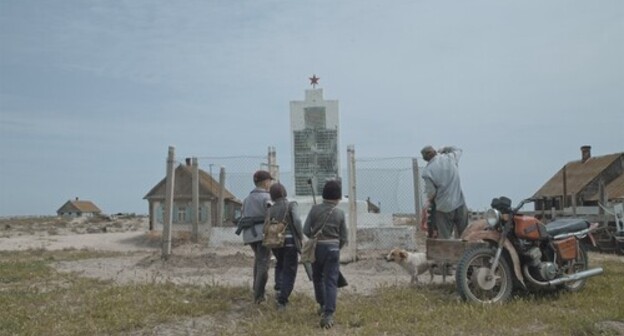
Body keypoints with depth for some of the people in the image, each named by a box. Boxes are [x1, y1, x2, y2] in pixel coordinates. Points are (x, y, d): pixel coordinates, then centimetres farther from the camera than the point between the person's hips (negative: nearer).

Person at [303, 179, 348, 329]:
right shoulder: (340, 213, -5)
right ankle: (328, 314, -8)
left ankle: (323, 305, 36)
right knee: (331, 281, 0)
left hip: (316, 247, 1)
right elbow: (343, 238, -1)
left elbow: (306, 230, -6)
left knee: (317, 278, 22)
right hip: (333, 248, -1)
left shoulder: (315, 209, -6)